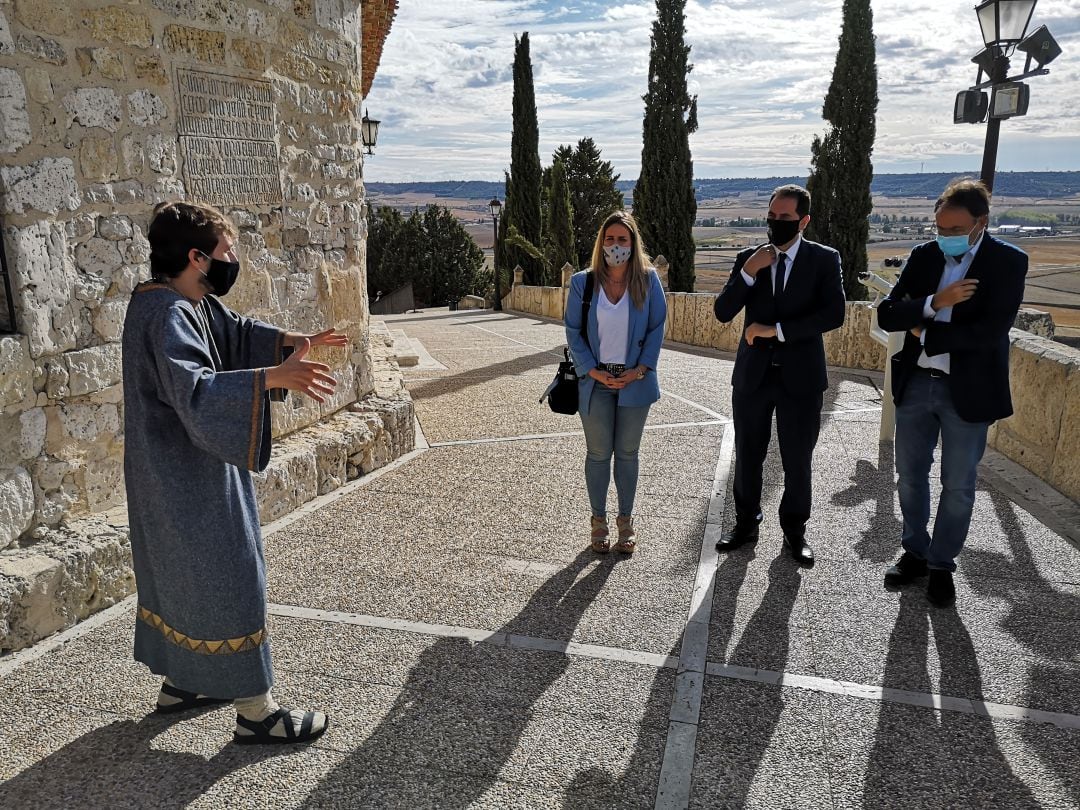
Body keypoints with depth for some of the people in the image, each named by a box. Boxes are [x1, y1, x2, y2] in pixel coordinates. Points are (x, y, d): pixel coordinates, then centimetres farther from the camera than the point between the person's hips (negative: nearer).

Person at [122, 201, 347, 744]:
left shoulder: (190, 303, 6)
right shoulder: (165, 316, -24)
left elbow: (235, 332, 20)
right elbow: (195, 392, -37)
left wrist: (290, 342, 4)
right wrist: (273, 377, -45)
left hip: (176, 474, 11)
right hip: (187, 478, -11)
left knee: (178, 572, 20)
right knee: (227, 579, -3)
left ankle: (180, 680, 37)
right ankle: (254, 710, 9)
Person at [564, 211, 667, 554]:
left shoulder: (648, 280, -2)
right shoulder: (583, 283, -2)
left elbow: (657, 328, 1)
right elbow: (573, 330, 0)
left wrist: (640, 369, -9)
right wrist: (592, 370, -10)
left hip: (634, 381, 0)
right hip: (596, 381, 0)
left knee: (627, 452, 10)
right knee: (598, 453, 7)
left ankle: (626, 520, 23)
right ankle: (598, 520, 22)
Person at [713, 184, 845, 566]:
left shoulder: (824, 259, -2)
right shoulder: (748, 258, 3)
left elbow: (833, 314, -14)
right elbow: (722, 313, -3)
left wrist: (777, 329, -18)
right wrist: (748, 273, -17)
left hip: (800, 375, -2)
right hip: (753, 374, 2)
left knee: (797, 460, 9)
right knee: (747, 455, 12)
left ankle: (795, 531, 27)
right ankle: (746, 523, 30)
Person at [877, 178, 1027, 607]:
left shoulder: (1008, 261, -9)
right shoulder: (923, 255, 2)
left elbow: (991, 330, -20)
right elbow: (886, 315, -5)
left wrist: (925, 336, -13)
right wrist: (935, 302, -20)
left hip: (968, 390, -3)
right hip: (915, 384, 3)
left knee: (958, 486, 9)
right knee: (910, 476, 13)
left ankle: (941, 565, 26)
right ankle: (915, 552, 32)